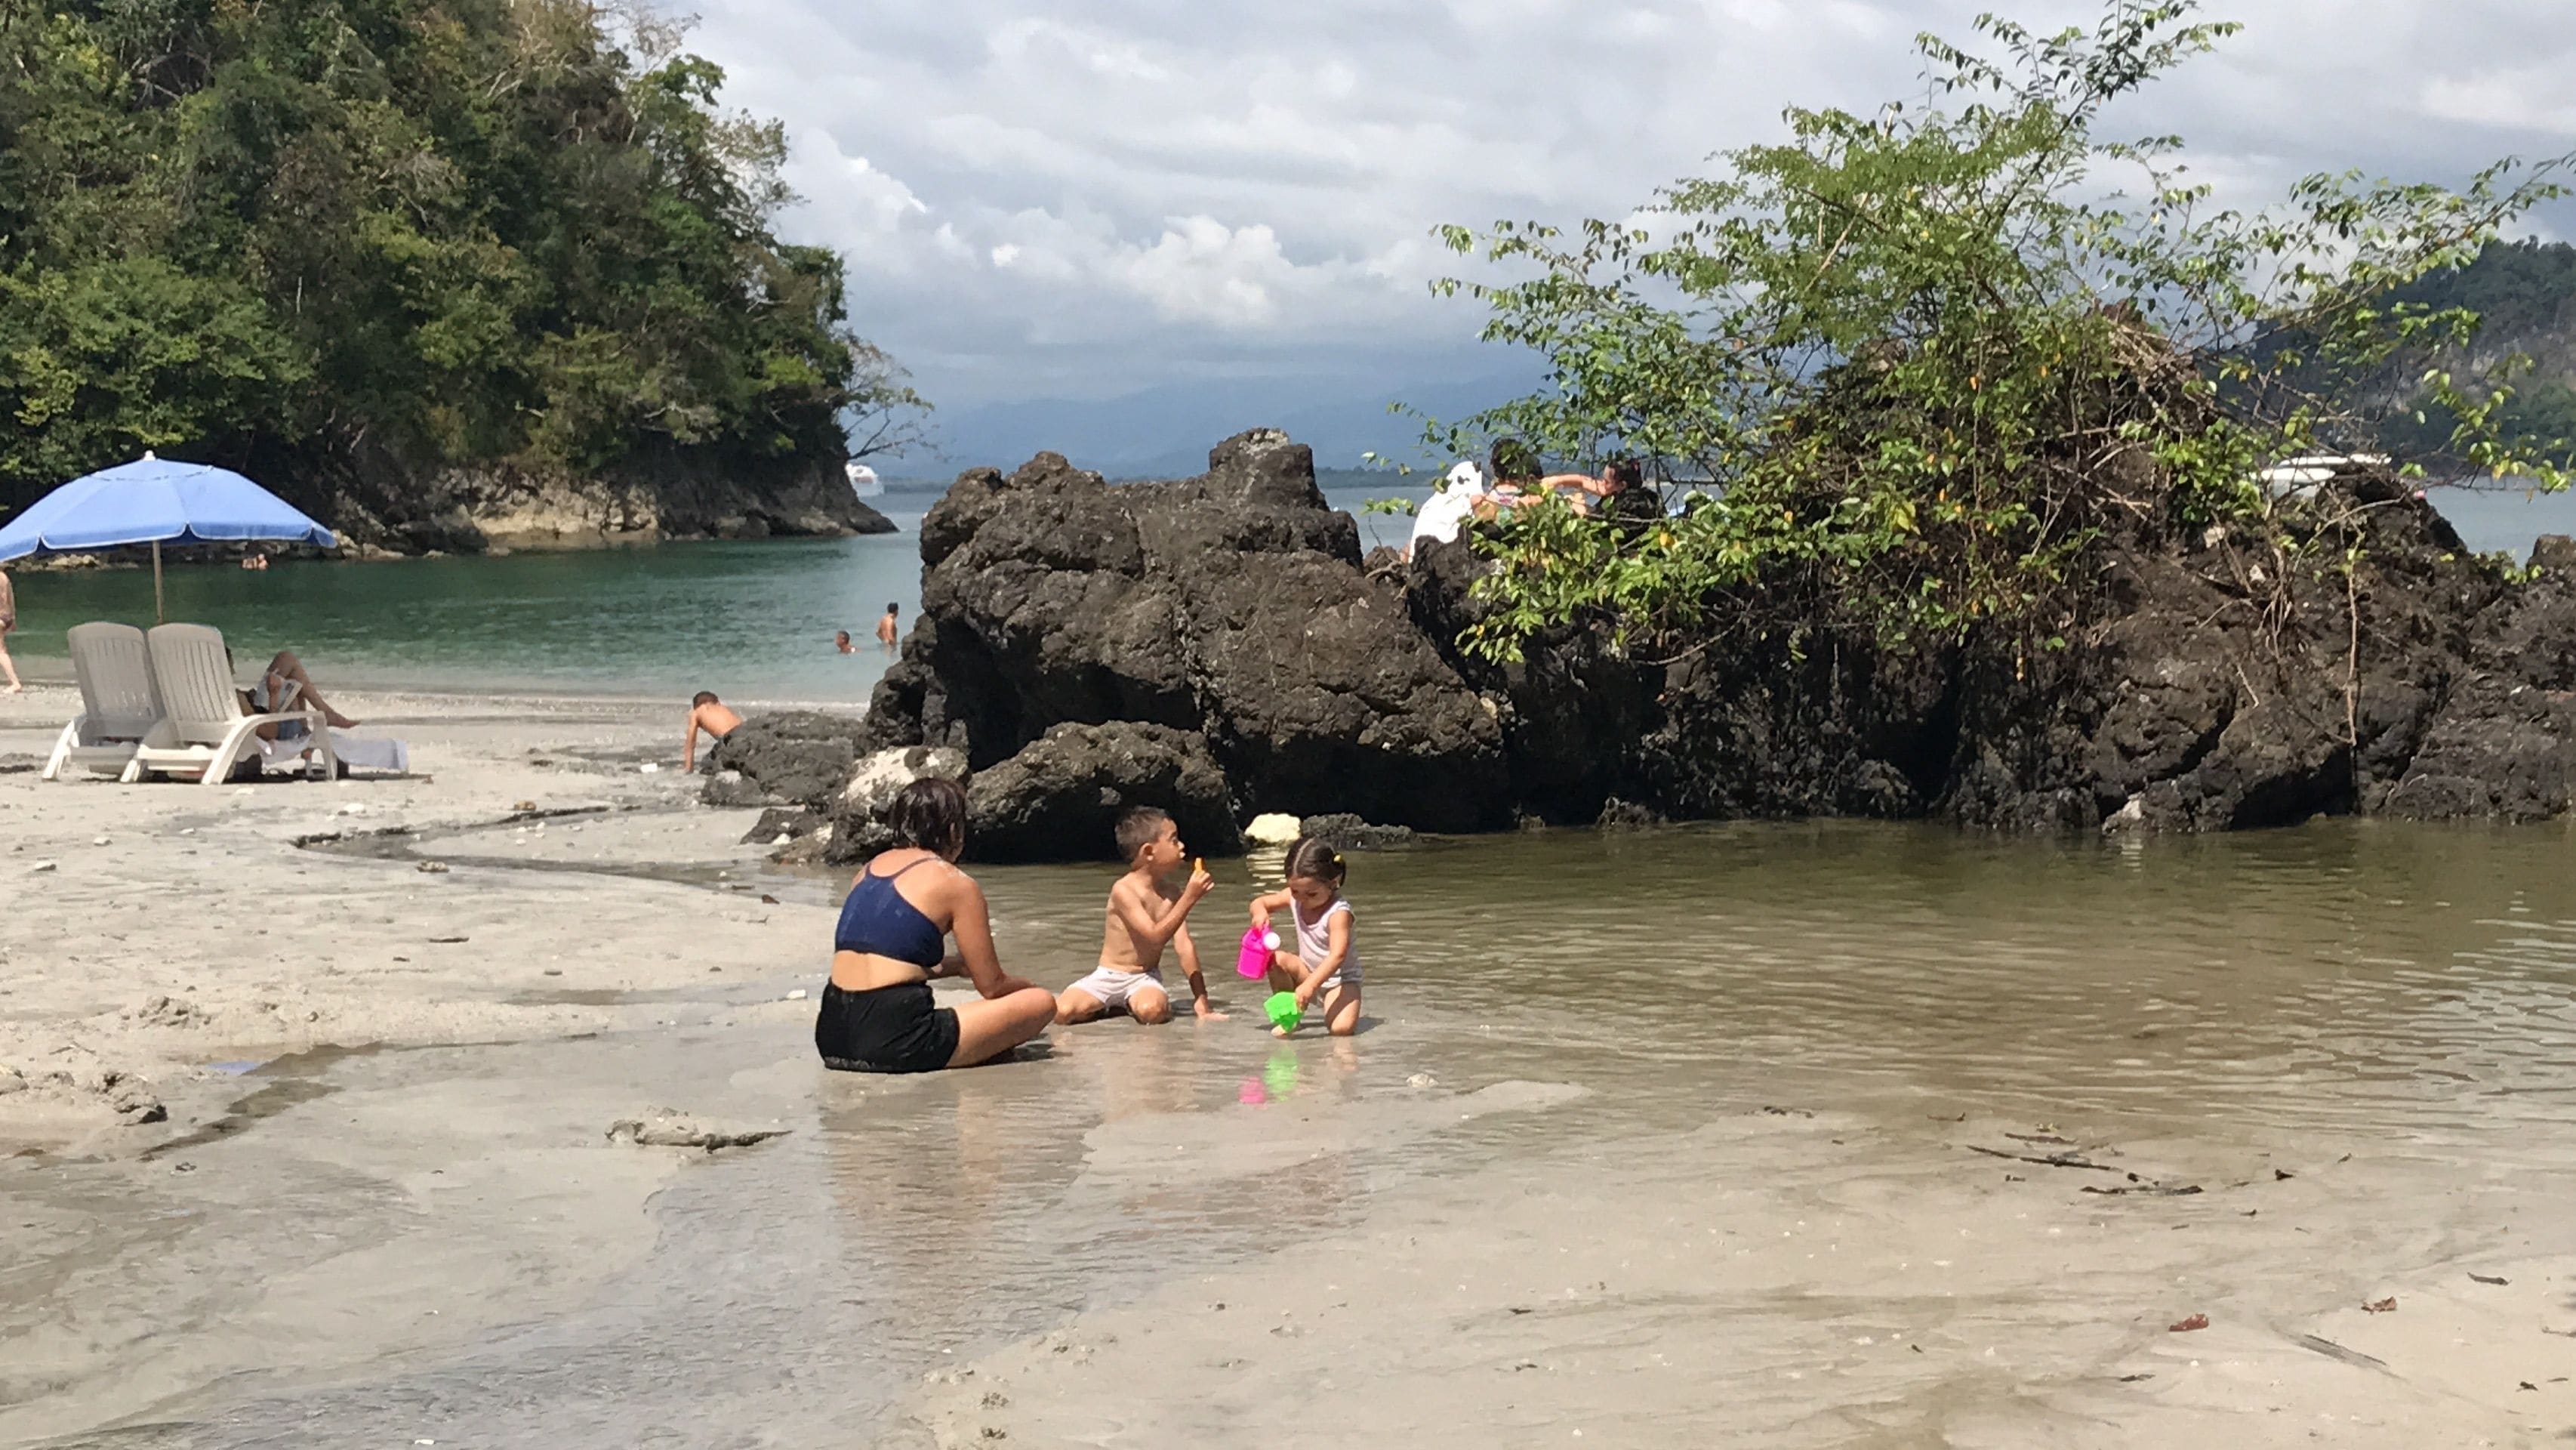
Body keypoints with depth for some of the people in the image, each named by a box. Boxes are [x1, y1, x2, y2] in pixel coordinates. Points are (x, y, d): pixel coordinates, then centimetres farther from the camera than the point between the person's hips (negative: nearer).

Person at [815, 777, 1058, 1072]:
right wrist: (1028, 988, 27)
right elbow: (991, 985, 4)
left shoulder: (869, 870, 19)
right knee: (1041, 1004, 1)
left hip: (832, 1037, 7)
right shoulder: (956, 884, 0)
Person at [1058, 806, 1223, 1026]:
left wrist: (1201, 1000, -9)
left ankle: (1134, 1004, 2)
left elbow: (1185, 946, -3)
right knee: (1063, 1011, -26)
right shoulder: (1124, 890, -17)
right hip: (1109, 976, -3)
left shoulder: (1171, 893, 0)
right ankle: (1105, 1006, 5)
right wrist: (1189, 899, -31)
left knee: (1152, 1011, -33)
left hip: (1146, 978, 3)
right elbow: (1155, 936, -26)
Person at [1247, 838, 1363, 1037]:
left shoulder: (1338, 912, -29)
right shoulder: (1294, 899, -9)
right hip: (1308, 972, 6)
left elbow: (1337, 956, -39)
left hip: (1340, 978, -6)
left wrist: (1310, 985, -50)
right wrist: (1260, 912, -23)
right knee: (1277, 958, -22)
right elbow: (1259, 902, 3)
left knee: (1342, 1028, -29)